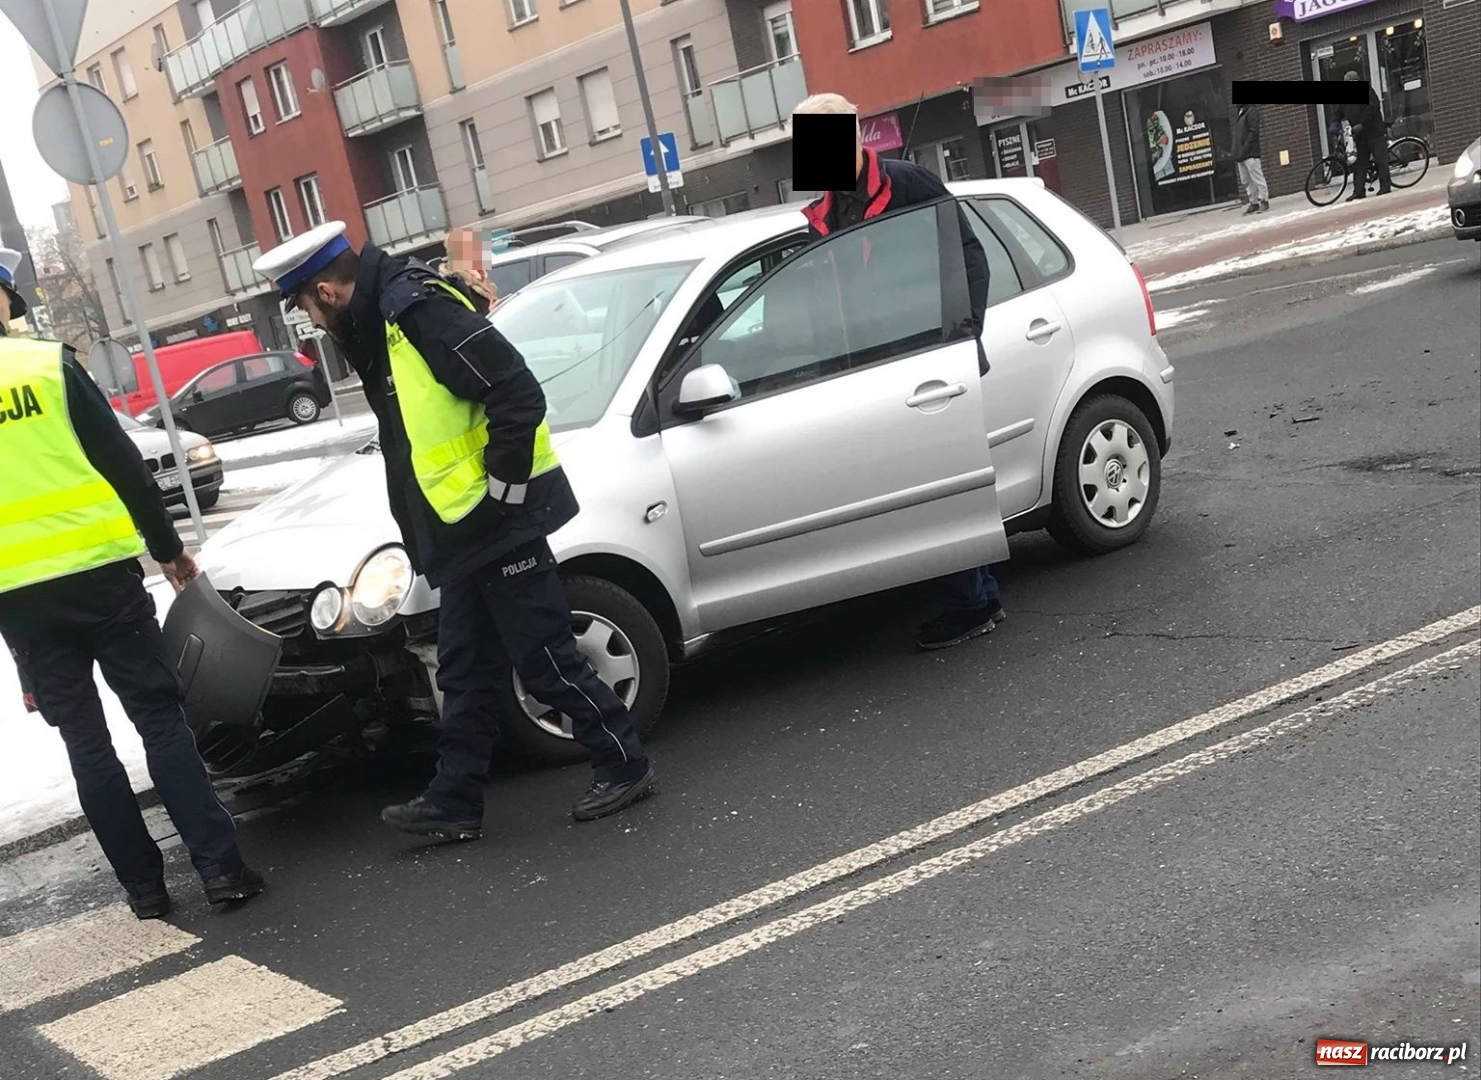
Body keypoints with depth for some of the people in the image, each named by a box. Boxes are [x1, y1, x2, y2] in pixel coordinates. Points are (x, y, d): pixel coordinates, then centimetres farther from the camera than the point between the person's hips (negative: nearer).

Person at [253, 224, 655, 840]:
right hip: (462, 533, 10)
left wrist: (503, 489, -18)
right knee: (466, 673, 14)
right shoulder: (378, 325, 14)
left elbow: (518, 395, -24)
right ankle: (455, 800, 22)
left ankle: (623, 765, 13)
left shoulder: (417, 310, -18)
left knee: (544, 660, -1)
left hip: (499, 523, -10)